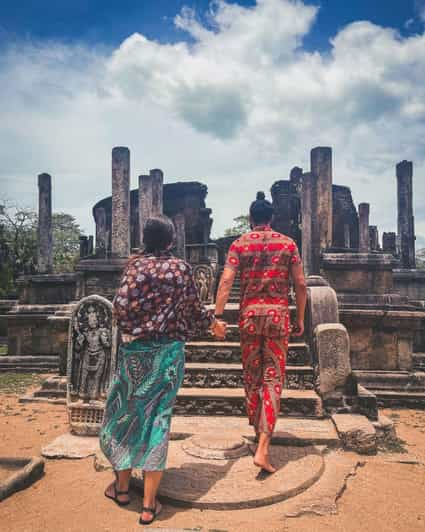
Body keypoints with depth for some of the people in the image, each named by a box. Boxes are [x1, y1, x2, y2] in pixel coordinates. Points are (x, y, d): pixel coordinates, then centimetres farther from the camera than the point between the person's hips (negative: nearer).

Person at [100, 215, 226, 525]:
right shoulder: (182, 268, -1)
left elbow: (122, 306, -17)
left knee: (126, 413, 18)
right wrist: (214, 323, 25)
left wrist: (132, 328, 3)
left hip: (136, 351, -1)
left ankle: (122, 487, 34)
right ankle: (149, 505, 16)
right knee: (158, 419, 7)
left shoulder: (136, 265, -6)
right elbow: (195, 309, 7)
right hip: (170, 352, 1)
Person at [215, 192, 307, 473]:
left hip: (250, 313, 1)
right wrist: (300, 319, 11)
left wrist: (218, 316, -8)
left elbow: (226, 281, -8)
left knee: (251, 376, 16)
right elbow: (301, 284, 3)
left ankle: (259, 432, 33)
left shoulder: (240, 244, 2)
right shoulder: (288, 243, 5)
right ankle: (263, 448, -6)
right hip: (278, 313, 0)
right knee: (273, 378, 1)